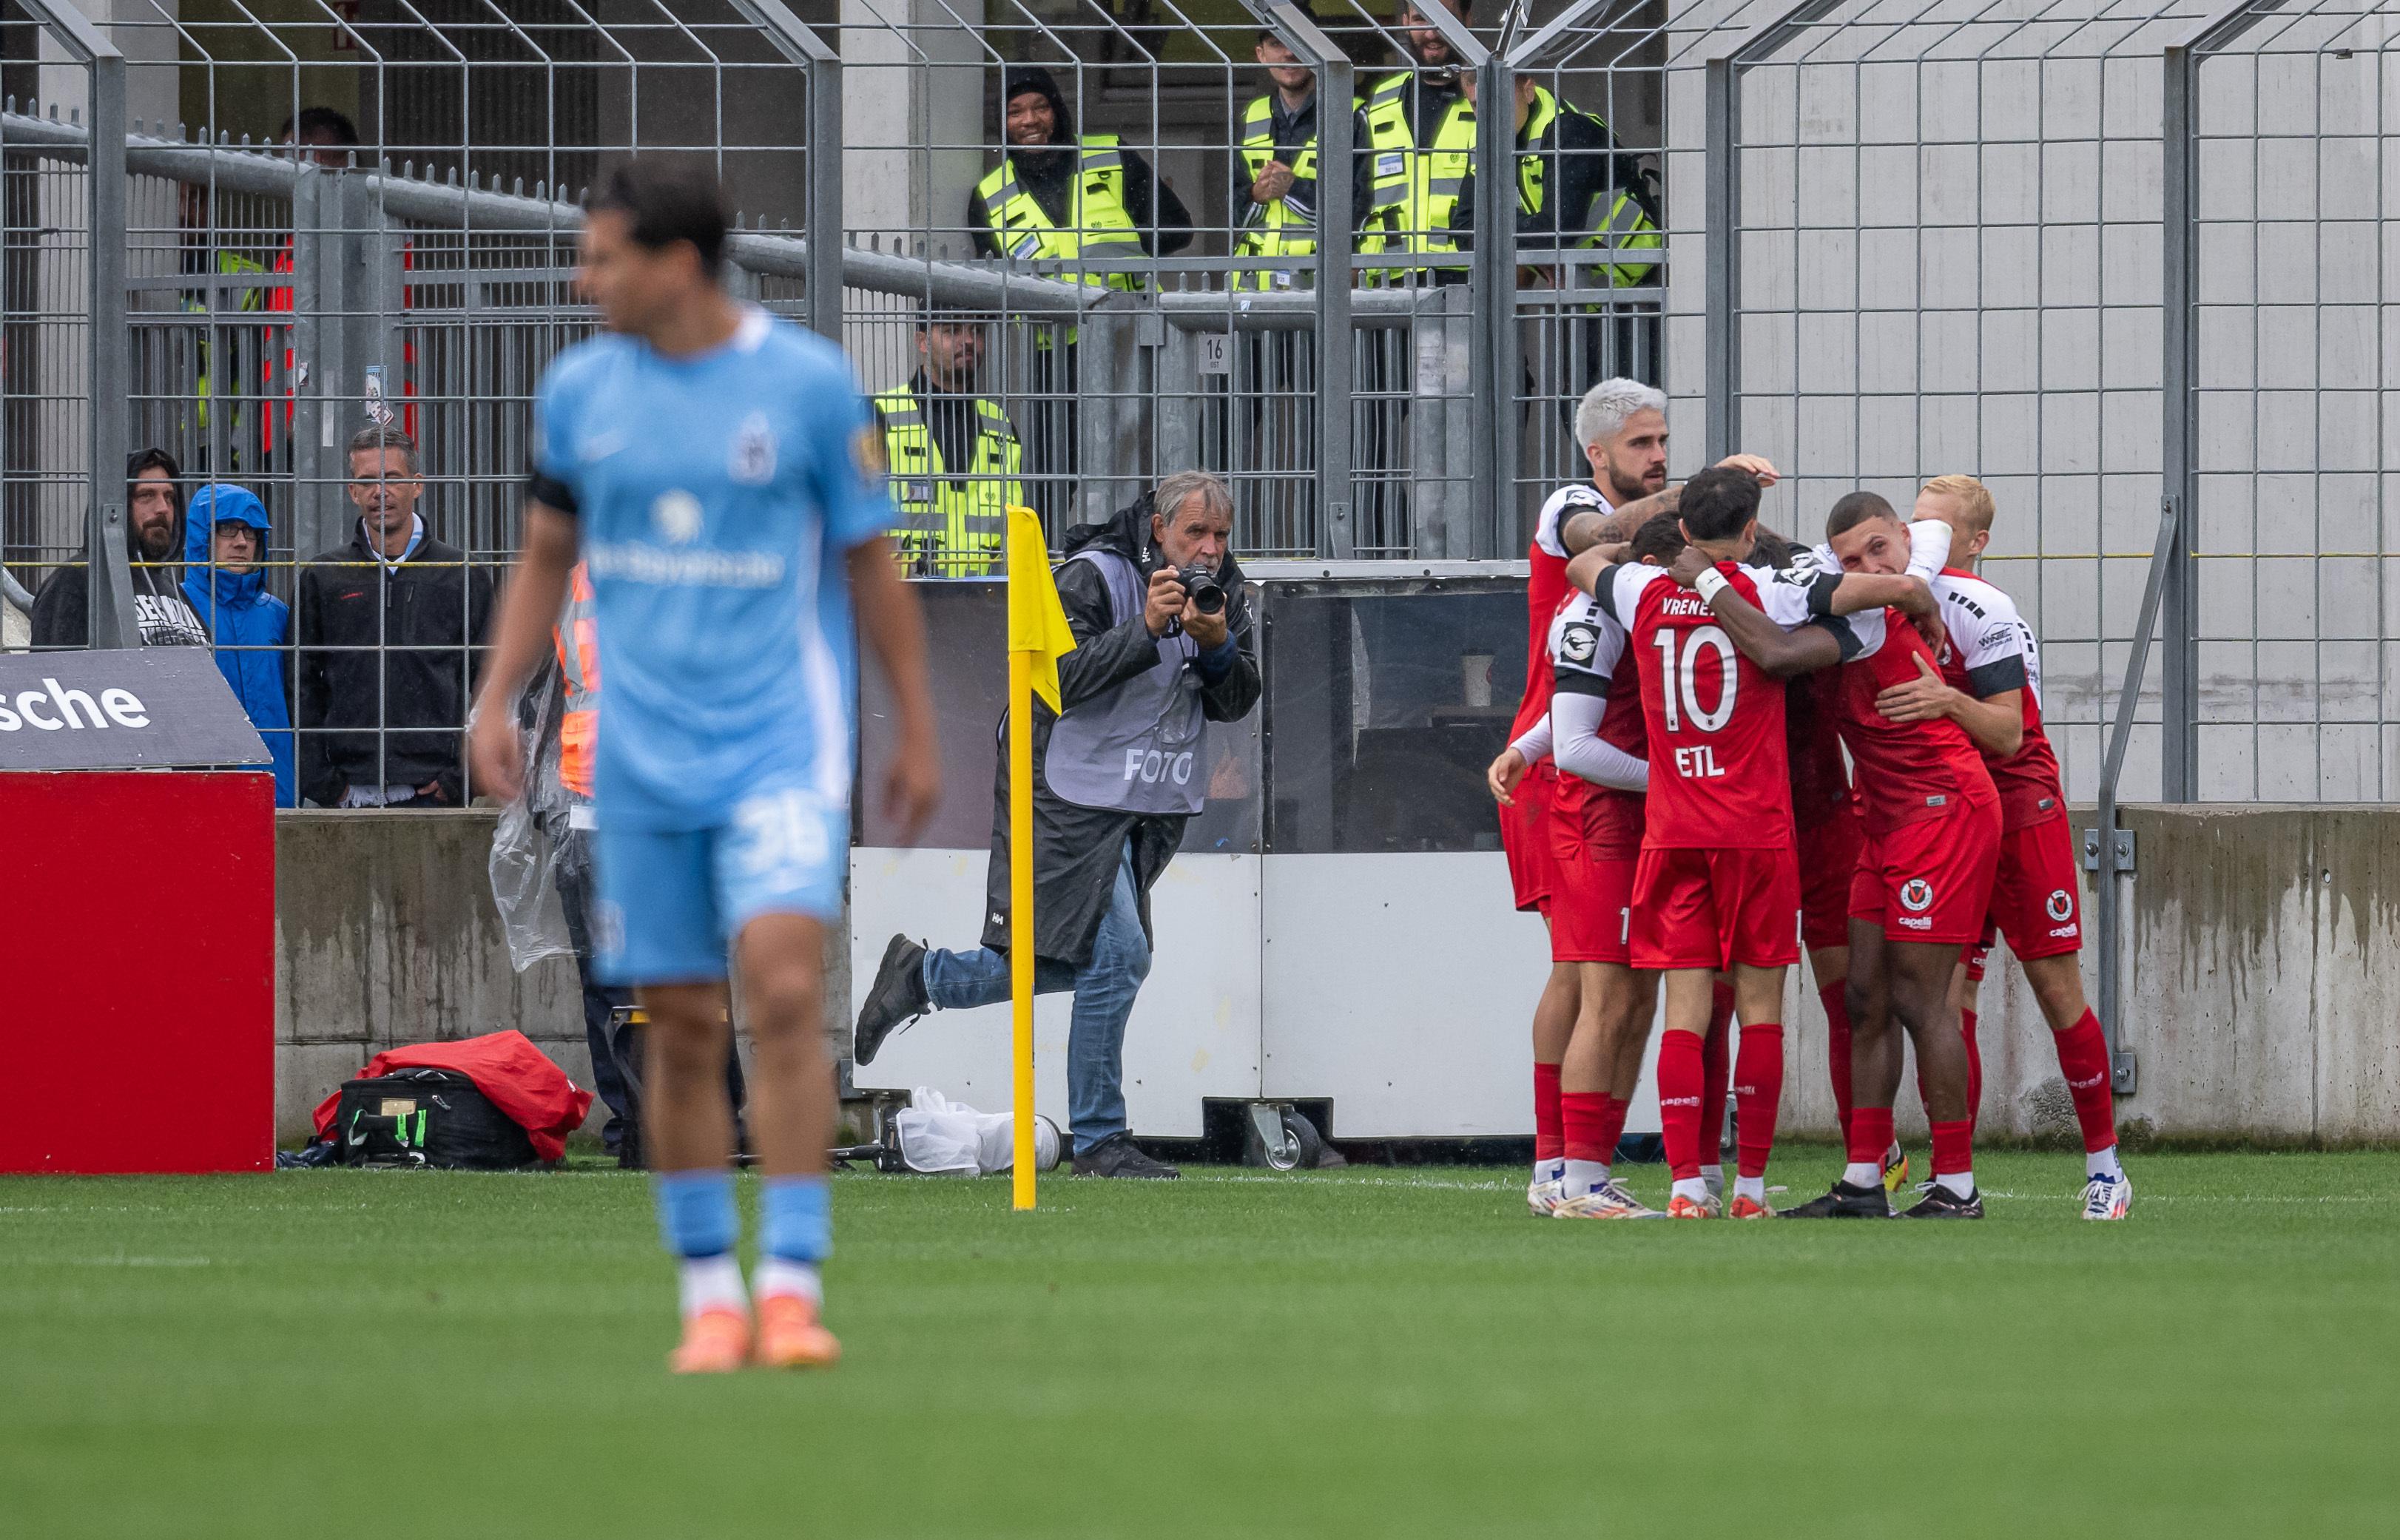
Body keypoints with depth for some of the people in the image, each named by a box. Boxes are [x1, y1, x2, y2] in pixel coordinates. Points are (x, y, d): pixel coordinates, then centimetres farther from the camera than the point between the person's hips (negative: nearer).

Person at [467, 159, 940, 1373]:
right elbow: (547, 556, 17)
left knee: (785, 989, -18)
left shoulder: (809, 383, -4)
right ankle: (708, 1294, 14)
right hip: (642, 757, 3)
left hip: (782, 740, -3)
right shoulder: (579, 389, 6)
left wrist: (917, 730, 7)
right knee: (683, 1027, 3)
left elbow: (870, 565, 4)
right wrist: (496, 699, 7)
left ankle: (792, 1285, -15)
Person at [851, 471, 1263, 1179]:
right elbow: (1060, 677, -22)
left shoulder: (1225, 590, 7)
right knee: (1117, 956, -14)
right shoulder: (1092, 577, -14)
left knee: (1082, 963, 12)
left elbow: (1237, 702, 4)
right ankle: (1100, 1142, -5)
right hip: (1078, 796, -8)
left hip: (1155, 807, 8)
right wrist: (1146, 629, -30)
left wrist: (1217, 645, -16)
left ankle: (921, 976, 33)